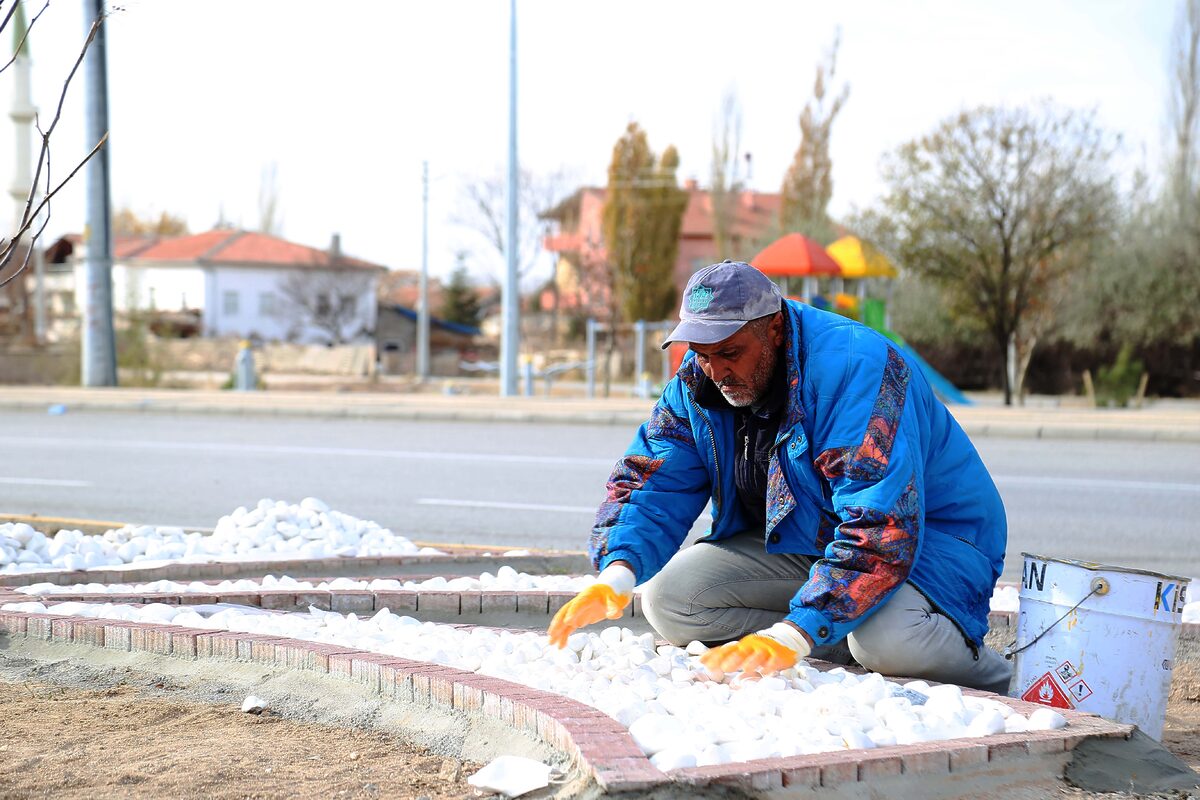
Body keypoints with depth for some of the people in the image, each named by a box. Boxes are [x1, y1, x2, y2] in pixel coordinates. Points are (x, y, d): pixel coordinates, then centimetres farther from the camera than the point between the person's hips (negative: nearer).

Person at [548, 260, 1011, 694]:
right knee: (668, 600, -14)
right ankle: (849, 653, -13)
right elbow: (651, 484, -5)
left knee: (888, 640, -39)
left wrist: (791, 638, -47)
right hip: (792, 542, 7)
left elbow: (881, 530, -38)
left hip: (928, 535, -7)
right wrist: (617, 575, -28)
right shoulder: (697, 384, -6)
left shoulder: (855, 370, -31)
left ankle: (1001, 687, -5)